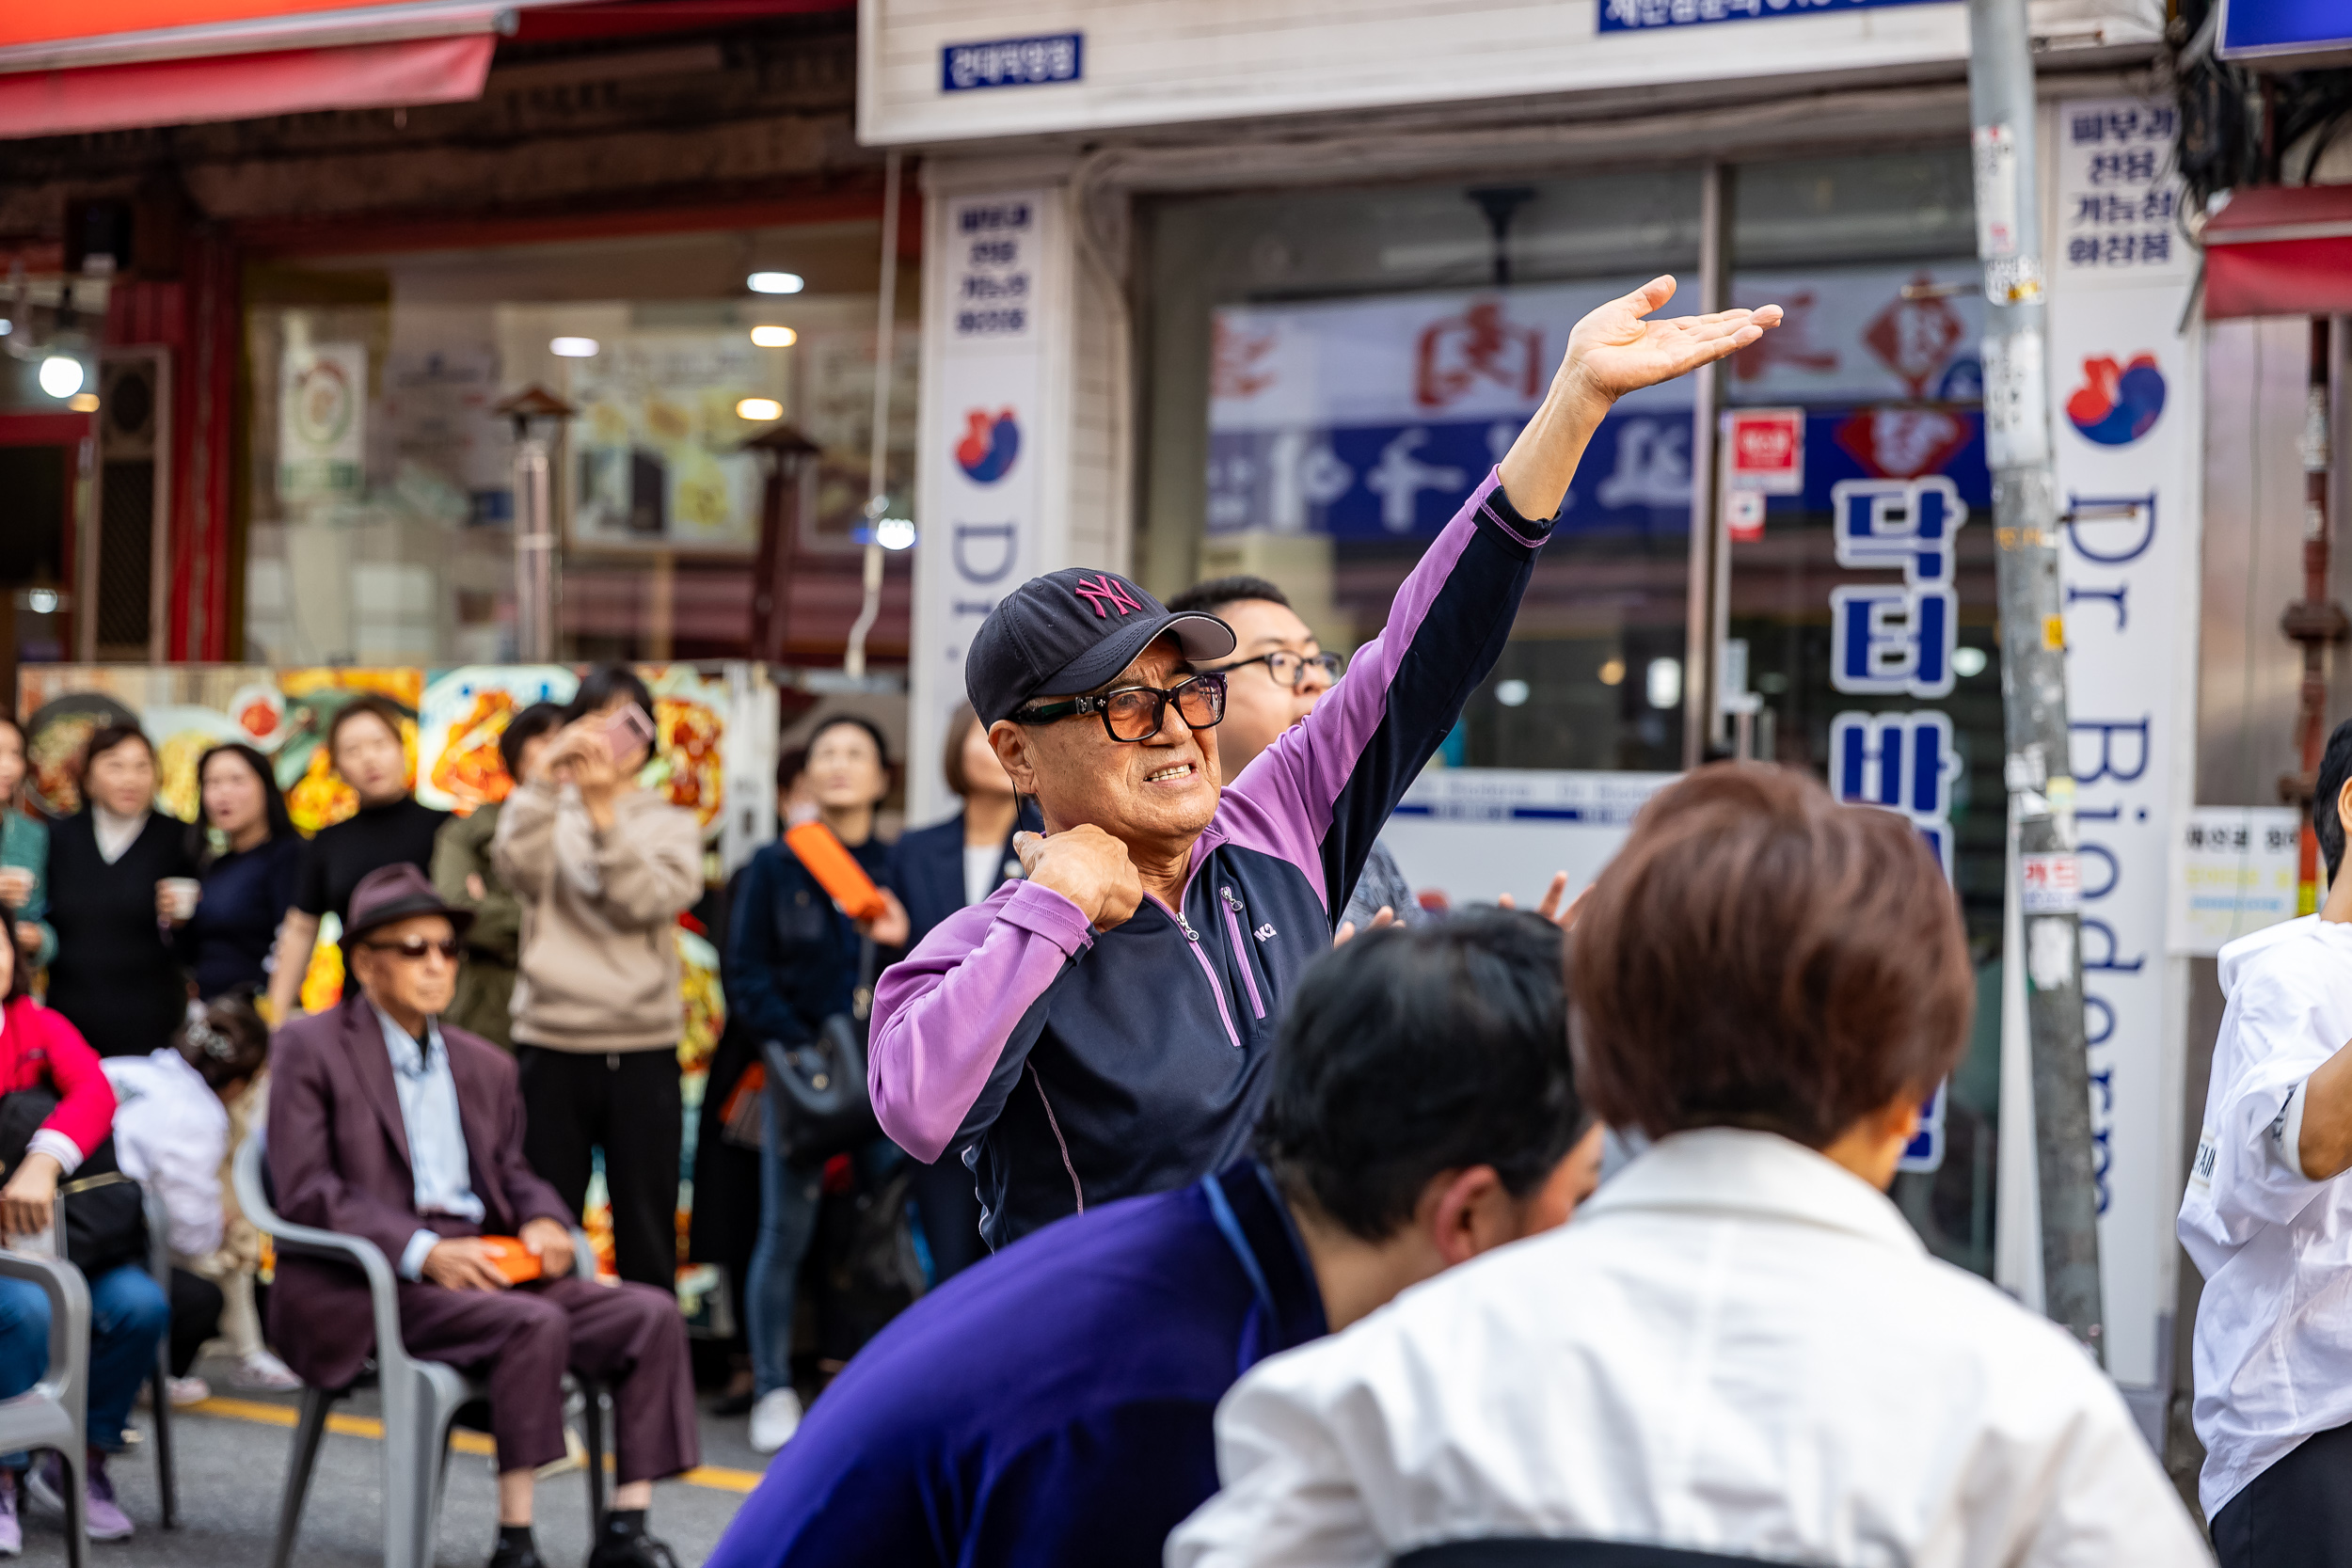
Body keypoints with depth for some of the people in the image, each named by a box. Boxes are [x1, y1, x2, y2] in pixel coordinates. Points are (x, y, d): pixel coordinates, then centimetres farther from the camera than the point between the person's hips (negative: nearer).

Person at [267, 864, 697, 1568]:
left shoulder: (484, 1066, 23)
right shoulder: (311, 1048, 2)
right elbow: (304, 1191, -8)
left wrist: (543, 1220, -2)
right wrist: (422, 1251, -21)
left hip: (480, 1266, 7)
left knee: (650, 1313, -14)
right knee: (534, 1323, -33)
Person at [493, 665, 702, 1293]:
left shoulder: (673, 826, 9)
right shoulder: (546, 814, 11)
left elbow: (647, 901, -9)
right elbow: (519, 868, -11)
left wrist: (603, 806, -15)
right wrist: (546, 778, -16)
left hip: (643, 1048, 0)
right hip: (551, 1047, 0)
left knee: (647, 1236, 3)